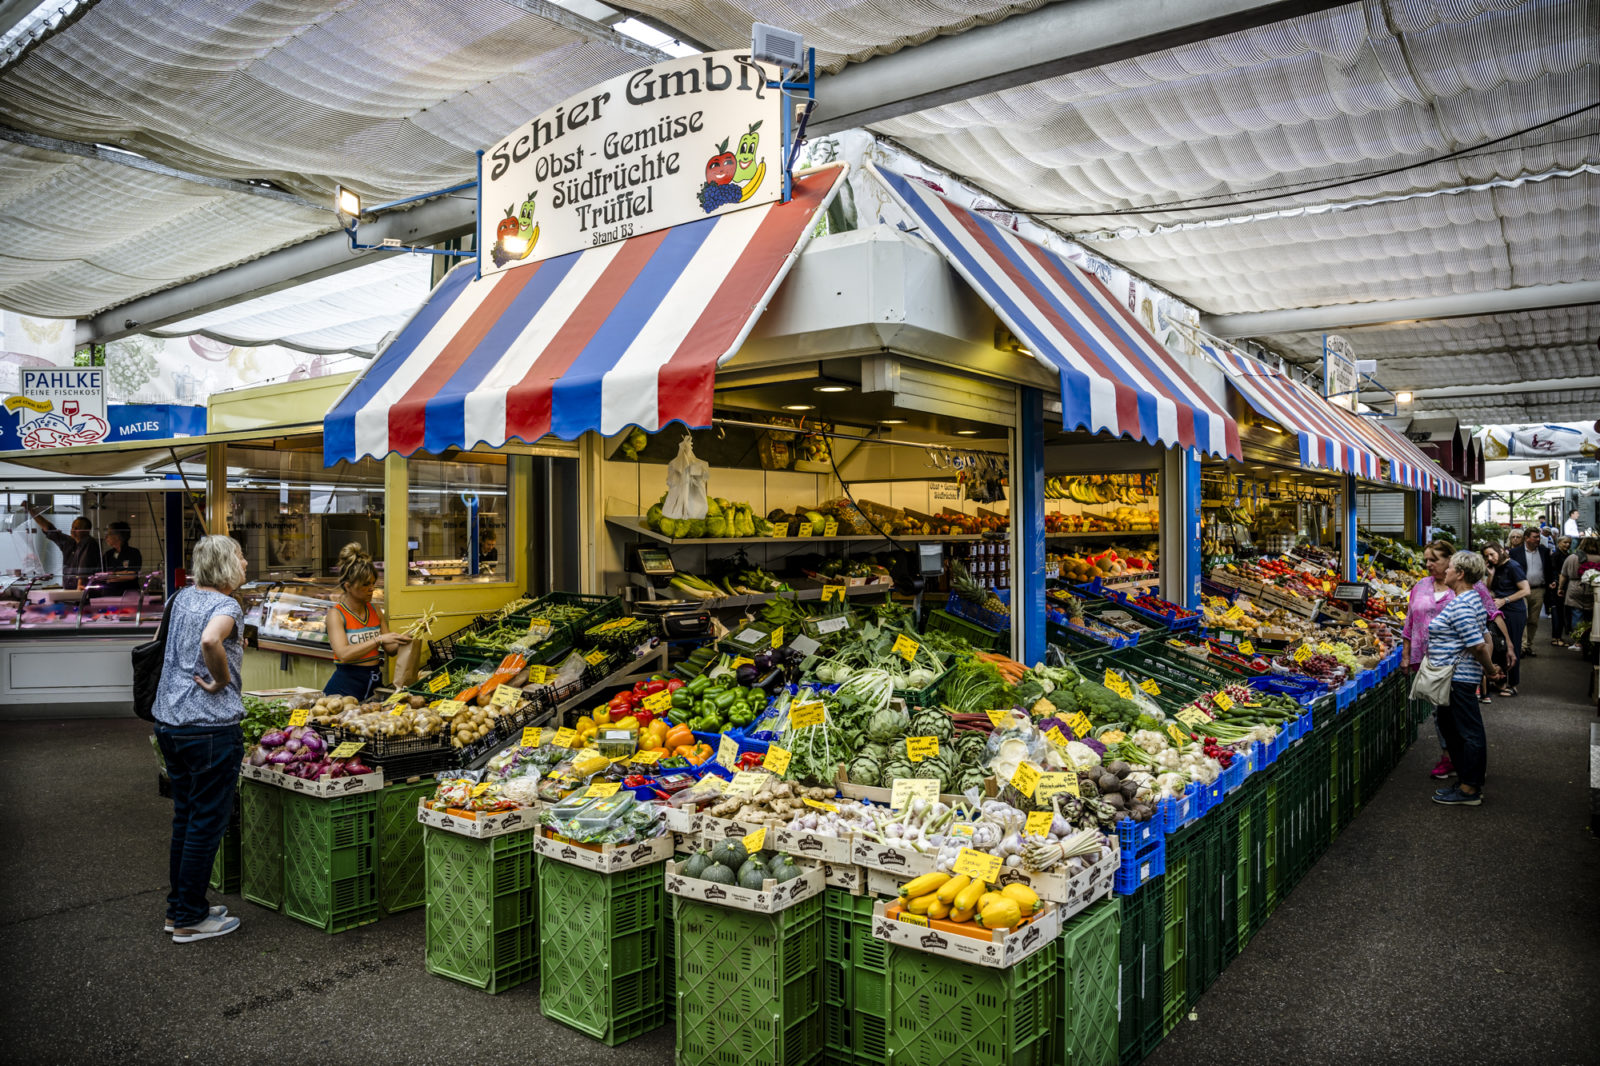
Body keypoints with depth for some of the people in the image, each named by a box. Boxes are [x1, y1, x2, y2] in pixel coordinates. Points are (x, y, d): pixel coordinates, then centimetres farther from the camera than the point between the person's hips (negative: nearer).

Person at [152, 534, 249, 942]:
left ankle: (179, 908, 29)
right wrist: (222, 680, -20)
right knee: (207, 823, 2)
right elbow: (210, 640, -36)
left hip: (168, 722, 9)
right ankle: (190, 919, 11)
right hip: (211, 728, -9)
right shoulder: (227, 606, -14)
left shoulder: (183, 597, 12)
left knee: (185, 817, 19)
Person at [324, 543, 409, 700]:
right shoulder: (336, 614, -6)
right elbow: (343, 654, -20)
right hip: (346, 686, -5)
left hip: (374, 681, 5)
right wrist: (380, 639, -26)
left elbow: (391, 650, 13)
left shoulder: (375, 611, 10)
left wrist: (404, 639, -6)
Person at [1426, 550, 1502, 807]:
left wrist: (1489, 669, -10)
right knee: (1450, 727, 19)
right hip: (1455, 677, 11)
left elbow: (1477, 645, -24)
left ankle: (1469, 790, 6)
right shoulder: (1471, 600, 14)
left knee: (1469, 732, -2)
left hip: (1459, 678, -11)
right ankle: (1466, 780, 28)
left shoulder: (1460, 606, -20)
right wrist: (1489, 668, 17)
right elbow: (1483, 639, 19)